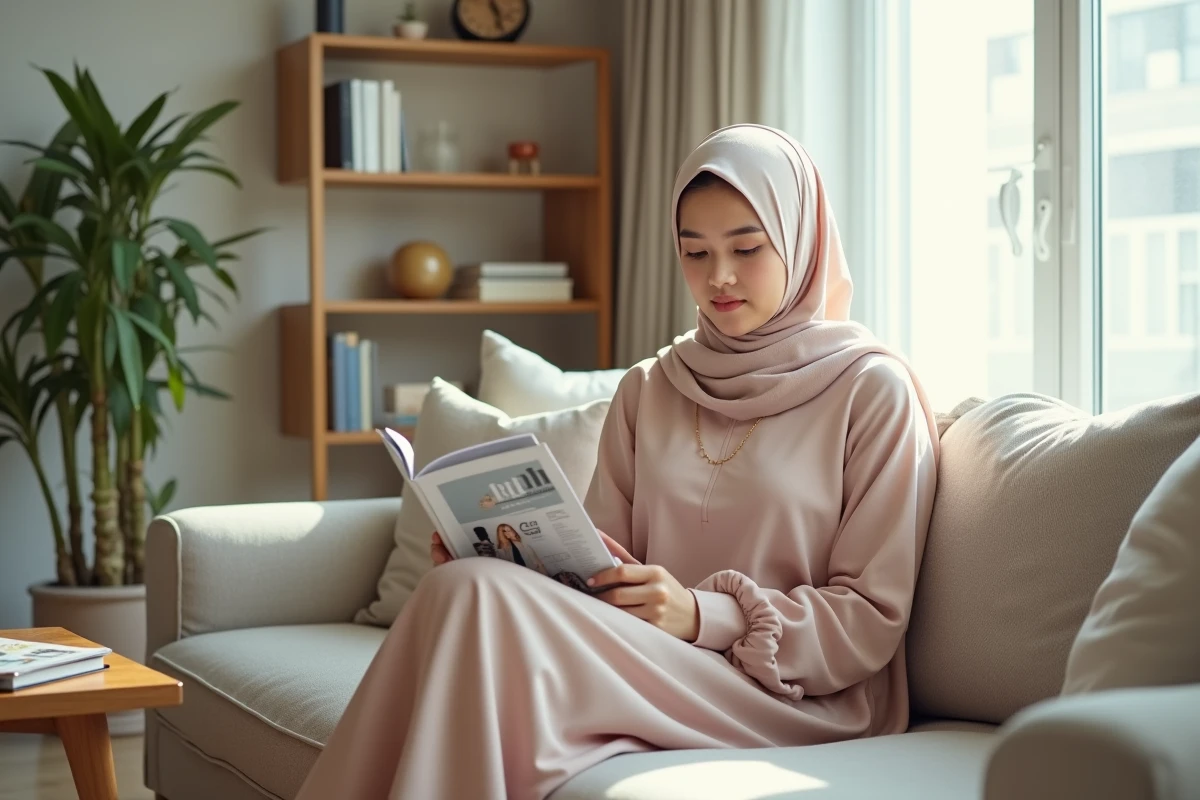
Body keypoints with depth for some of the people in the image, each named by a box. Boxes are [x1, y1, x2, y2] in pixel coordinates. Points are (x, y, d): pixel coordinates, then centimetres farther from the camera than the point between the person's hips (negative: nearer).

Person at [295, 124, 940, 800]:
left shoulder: (872, 390, 0)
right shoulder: (648, 392, 16)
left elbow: (871, 620, -5)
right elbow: (603, 570, 12)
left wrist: (704, 616, -19)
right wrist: (513, 558, -10)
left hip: (798, 698, -4)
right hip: (658, 668, 5)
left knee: (478, 597, -27)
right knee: (469, 586, -29)